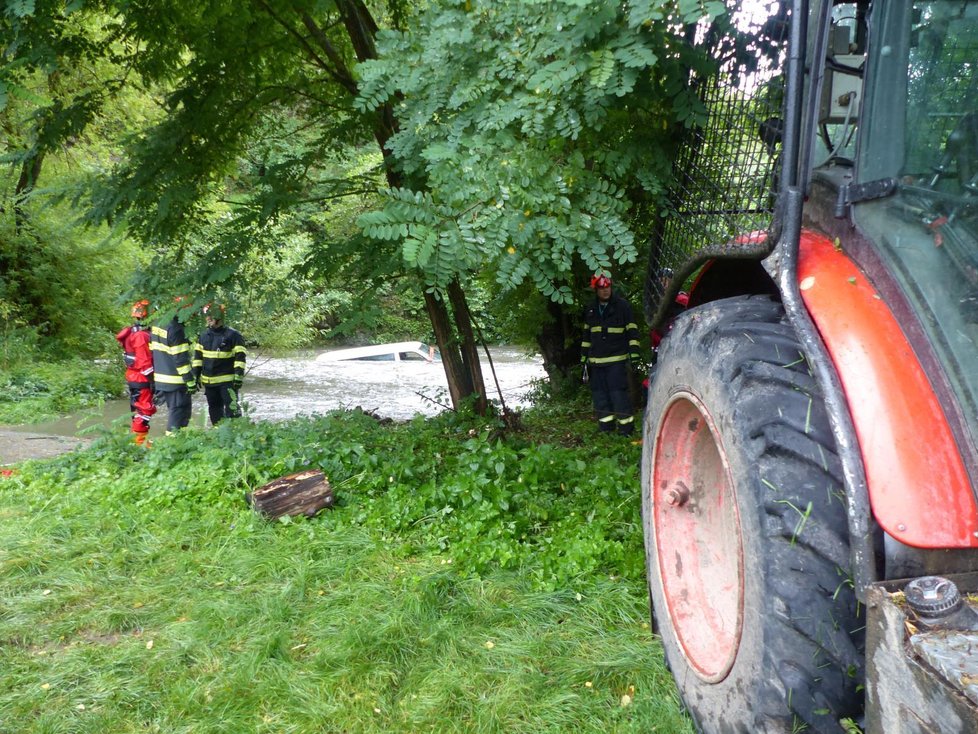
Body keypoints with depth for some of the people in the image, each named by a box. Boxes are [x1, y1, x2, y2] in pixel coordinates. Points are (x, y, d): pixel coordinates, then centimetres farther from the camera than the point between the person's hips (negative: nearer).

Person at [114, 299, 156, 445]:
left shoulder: (132, 333, 11)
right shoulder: (142, 335, -20)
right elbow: (145, 361, -22)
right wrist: (151, 379, -17)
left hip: (133, 377, 10)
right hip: (142, 378, -10)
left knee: (138, 407, 18)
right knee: (145, 408, -4)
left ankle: (136, 436, 26)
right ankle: (140, 439, 0)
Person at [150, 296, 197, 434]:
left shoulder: (158, 324, 10)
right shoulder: (176, 329, -19)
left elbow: (153, 350, 16)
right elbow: (181, 359, -20)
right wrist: (190, 381, -16)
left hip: (161, 378, 9)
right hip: (175, 381, -9)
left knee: (174, 409, 19)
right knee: (179, 410, -1)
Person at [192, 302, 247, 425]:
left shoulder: (233, 335, -8)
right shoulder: (204, 335, 9)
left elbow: (240, 357, -10)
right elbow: (197, 356, 15)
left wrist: (238, 376, -15)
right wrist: (196, 375, 10)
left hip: (227, 380, -6)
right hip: (208, 381, 6)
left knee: (231, 408, -12)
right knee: (214, 409, 14)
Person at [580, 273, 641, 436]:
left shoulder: (622, 305, -2)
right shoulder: (591, 310, 13)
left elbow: (632, 331, -3)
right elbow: (586, 335, 20)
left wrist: (634, 353, -11)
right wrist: (584, 358, 18)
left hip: (617, 358, -5)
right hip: (596, 360, 5)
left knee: (618, 391, -10)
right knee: (599, 392, 5)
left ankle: (626, 424, -2)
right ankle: (606, 425, 13)